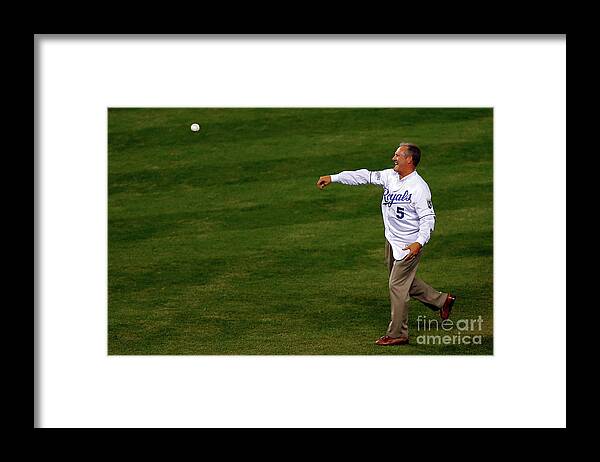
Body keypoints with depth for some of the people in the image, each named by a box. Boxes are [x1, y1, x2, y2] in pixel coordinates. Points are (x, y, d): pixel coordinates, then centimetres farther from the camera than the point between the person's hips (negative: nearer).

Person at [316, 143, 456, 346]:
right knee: (406, 281, 21)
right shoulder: (389, 177, 2)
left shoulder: (419, 187, -20)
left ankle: (397, 334, 6)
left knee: (397, 285, -4)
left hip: (409, 245, -9)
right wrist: (333, 178, -1)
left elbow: (428, 218, -21)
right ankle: (442, 300, 37)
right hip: (392, 241, 9)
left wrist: (420, 242, -32)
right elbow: (365, 176, 3)